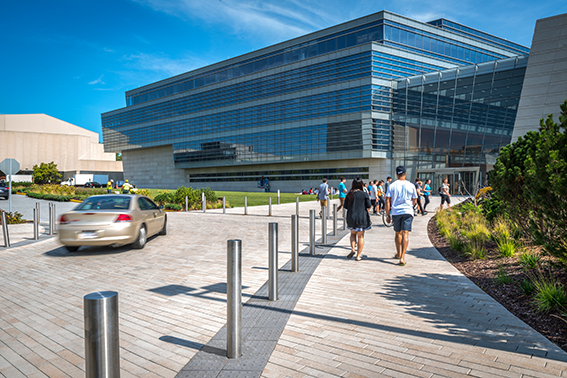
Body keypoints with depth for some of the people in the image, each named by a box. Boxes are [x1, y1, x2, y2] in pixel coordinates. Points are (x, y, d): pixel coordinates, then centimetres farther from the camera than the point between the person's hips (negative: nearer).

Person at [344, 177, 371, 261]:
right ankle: (358, 256, 9)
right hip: (362, 217, -2)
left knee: (353, 233, 22)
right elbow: (369, 206, -7)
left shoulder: (349, 194, 0)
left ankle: (353, 249, 2)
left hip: (351, 217, 2)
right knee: (360, 236, 7)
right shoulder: (364, 194, -8)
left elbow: (345, 206, 3)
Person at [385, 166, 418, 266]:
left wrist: (387, 215, 2)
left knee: (398, 233, 17)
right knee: (405, 234, -7)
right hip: (408, 212, -1)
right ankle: (402, 257, -17)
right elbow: (414, 200, 12)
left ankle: (398, 254, 33)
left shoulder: (392, 186, 0)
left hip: (396, 212, 1)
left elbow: (388, 201, -4)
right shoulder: (411, 185, 2)